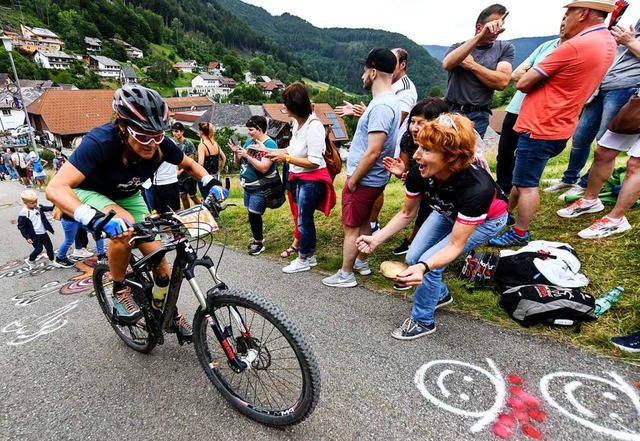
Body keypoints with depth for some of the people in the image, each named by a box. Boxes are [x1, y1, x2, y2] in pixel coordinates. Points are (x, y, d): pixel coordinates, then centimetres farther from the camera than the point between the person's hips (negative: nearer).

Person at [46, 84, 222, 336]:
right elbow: (56, 188, -42)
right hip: (92, 193, -3)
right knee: (124, 226, -36)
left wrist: (211, 182, -25)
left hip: (129, 197, 4)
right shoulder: (100, 142, -37)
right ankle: (119, 291, -10)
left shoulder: (160, 145, -25)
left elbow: (190, 165, -6)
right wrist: (95, 219, -58)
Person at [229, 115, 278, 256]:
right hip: (247, 186, 7)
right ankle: (257, 237, 33)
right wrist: (236, 152, -6)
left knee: (254, 215, -4)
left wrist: (246, 155, -22)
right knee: (251, 214, 15)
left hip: (259, 188, -7)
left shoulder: (270, 144, -15)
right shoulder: (249, 141, 8)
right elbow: (238, 162, 13)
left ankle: (259, 242, 15)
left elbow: (263, 168, -25)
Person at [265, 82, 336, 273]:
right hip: (300, 178, 8)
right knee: (305, 218, 18)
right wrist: (271, 151, 4)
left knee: (303, 220, 4)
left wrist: (286, 158, -21)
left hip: (312, 180, -8)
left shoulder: (314, 126, -23)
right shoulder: (298, 122, 1)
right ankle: (310, 255, 35)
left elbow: (314, 162, -25)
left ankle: (303, 260, 24)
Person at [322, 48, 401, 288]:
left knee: (351, 226, 2)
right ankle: (362, 262, 38)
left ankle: (346, 275, 16)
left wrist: (353, 179, -18)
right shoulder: (388, 100, 10)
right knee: (363, 221, 21)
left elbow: (373, 152, -26)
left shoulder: (381, 106, -23)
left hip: (364, 179, -10)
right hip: (373, 178, 10)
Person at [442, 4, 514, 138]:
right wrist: (479, 37, -22)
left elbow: (501, 82, -8)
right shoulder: (458, 47, 10)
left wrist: (471, 65, -5)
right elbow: (447, 64, -15)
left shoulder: (505, 49, 8)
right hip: (448, 112, 1)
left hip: (477, 117, -1)